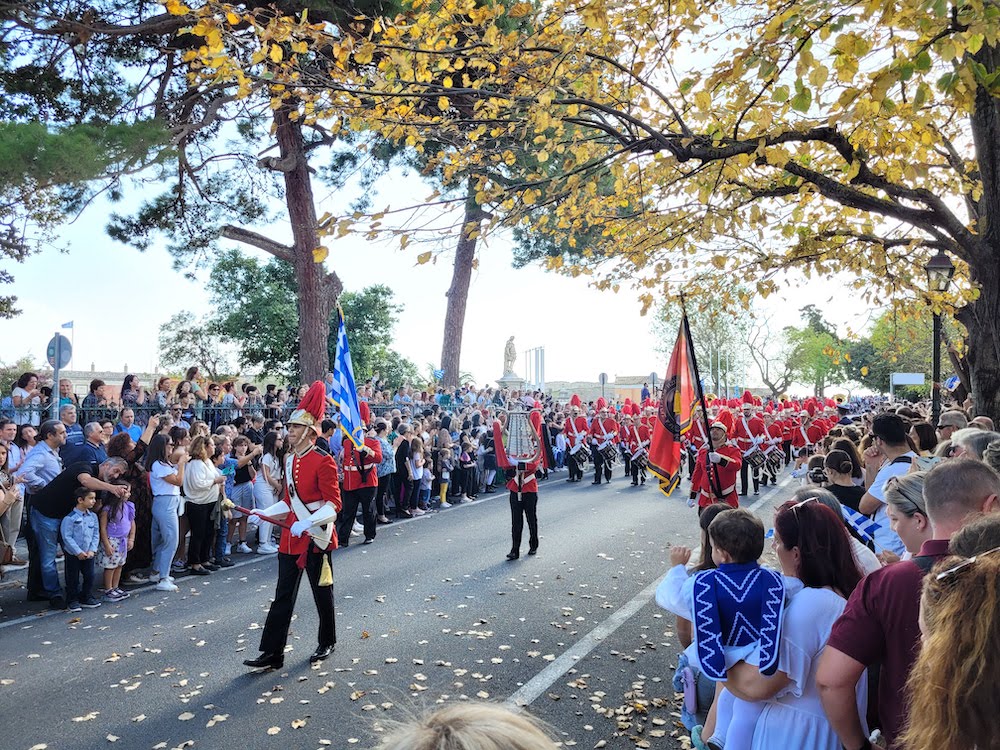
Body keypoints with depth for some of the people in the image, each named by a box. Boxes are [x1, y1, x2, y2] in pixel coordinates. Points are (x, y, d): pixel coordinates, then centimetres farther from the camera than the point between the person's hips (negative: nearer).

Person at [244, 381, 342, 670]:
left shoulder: (323, 461, -15)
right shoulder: (290, 460, 8)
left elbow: (334, 504, -18)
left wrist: (307, 523, -29)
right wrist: (265, 513, 2)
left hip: (316, 538, -6)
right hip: (291, 537, 7)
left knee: (322, 592, 10)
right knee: (283, 596, 8)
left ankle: (327, 642, 29)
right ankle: (273, 653, 13)